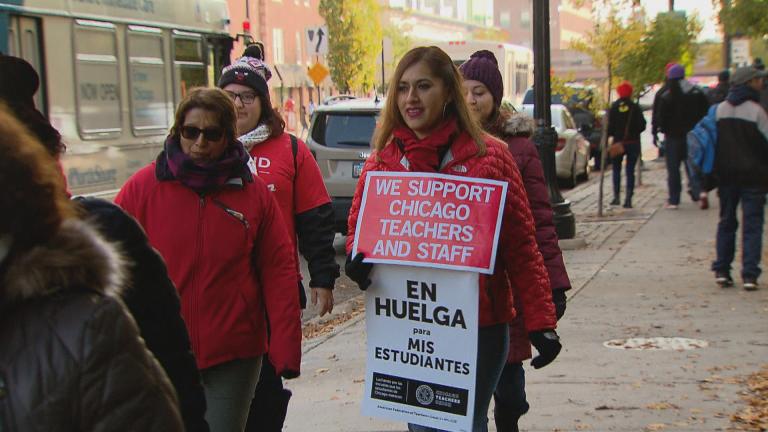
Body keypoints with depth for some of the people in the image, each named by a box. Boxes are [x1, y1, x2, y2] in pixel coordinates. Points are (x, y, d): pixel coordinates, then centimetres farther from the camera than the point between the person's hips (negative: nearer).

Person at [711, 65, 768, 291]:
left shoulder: (720, 109, 3)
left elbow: (712, 142, 6)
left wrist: (711, 178, 12)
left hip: (726, 175, 5)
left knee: (726, 222, 14)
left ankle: (721, 270, 11)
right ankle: (749, 274, -5)